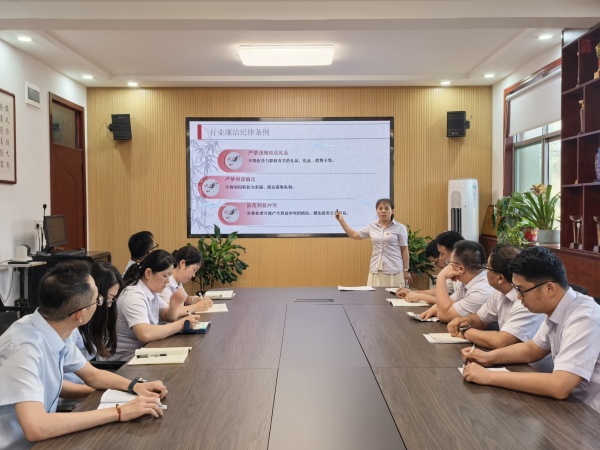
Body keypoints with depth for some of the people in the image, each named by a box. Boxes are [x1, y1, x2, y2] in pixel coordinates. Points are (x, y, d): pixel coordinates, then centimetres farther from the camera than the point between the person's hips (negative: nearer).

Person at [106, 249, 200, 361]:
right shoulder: (134, 296, -23)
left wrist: (174, 305, -11)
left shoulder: (151, 290, 4)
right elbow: (145, 334, -37)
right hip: (126, 359, -8)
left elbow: (167, 317, 12)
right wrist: (181, 324, -27)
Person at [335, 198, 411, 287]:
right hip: (375, 270, 3)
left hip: (394, 271, -3)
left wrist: (406, 270, -2)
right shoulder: (372, 227, 7)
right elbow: (353, 235, 16)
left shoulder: (400, 228, -1)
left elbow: (404, 250, 0)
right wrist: (341, 221, 10)